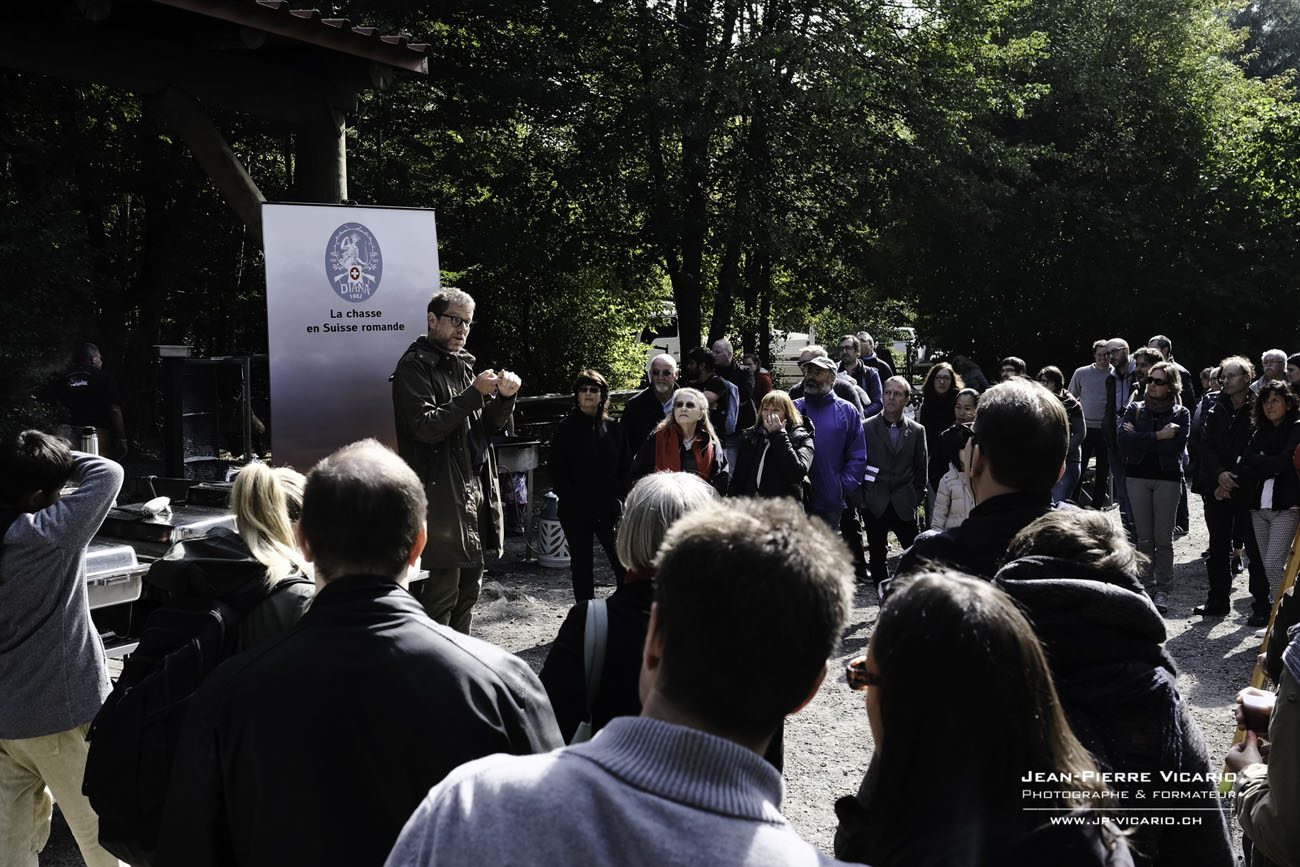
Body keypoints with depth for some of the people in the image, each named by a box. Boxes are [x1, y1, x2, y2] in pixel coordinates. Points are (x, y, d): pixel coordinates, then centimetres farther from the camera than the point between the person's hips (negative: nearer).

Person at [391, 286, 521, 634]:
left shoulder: (463, 364, 19)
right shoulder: (414, 367, -6)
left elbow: (488, 425, 19)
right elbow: (426, 426, -17)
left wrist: (504, 397, -1)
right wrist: (475, 393, -19)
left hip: (476, 489, 8)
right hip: (442, 496, -8)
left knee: (470, 585, 14)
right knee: (442, 588, -7)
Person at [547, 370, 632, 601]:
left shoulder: (612, 427, 8)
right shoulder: (565, 428, 1)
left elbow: (626, 467, 10)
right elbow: (556, 469, -1)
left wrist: (618, 497, -1)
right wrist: (570, 499, -10)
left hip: (609, 508, 1)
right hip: (576, 510, -1)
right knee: (581, 562, 7)